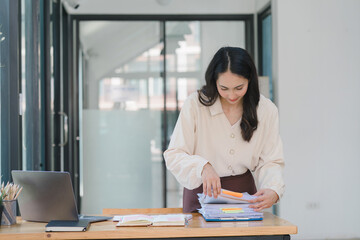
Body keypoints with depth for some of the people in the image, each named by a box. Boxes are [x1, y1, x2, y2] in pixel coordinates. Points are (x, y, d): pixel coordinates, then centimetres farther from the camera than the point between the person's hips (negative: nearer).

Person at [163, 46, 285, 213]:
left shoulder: (266, 110, 0)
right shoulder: (195, 104, -8)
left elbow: (270, 162, 3)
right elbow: (173, 156, -10)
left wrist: (273, 191, -18)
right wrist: (202, 167, -29)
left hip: (244, 191, 2)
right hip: (203, 193, -2)